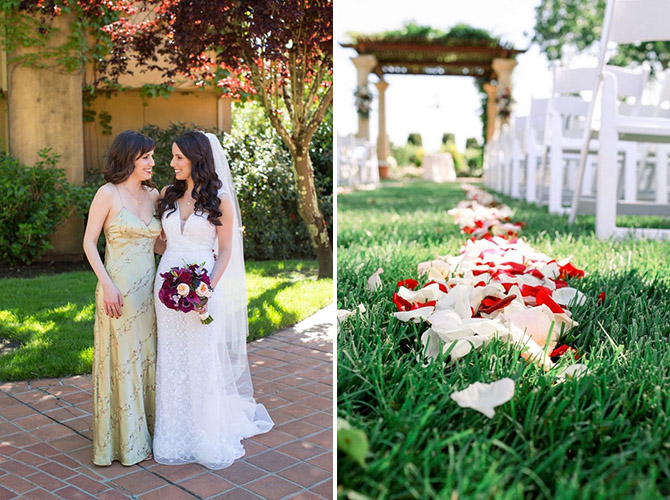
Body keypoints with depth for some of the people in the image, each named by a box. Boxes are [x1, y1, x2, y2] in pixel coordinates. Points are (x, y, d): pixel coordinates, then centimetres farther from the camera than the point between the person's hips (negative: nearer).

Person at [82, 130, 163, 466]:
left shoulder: (153, 195, 10)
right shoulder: (108, 194, -6)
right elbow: (89, 242, -5)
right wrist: (106, 284, -14)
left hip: (148, 289, 6)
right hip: (118, 290, -6)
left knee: (147, 359, 12)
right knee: (120, 361, 3)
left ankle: (144, 433, 26)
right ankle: (120, 440, 17)